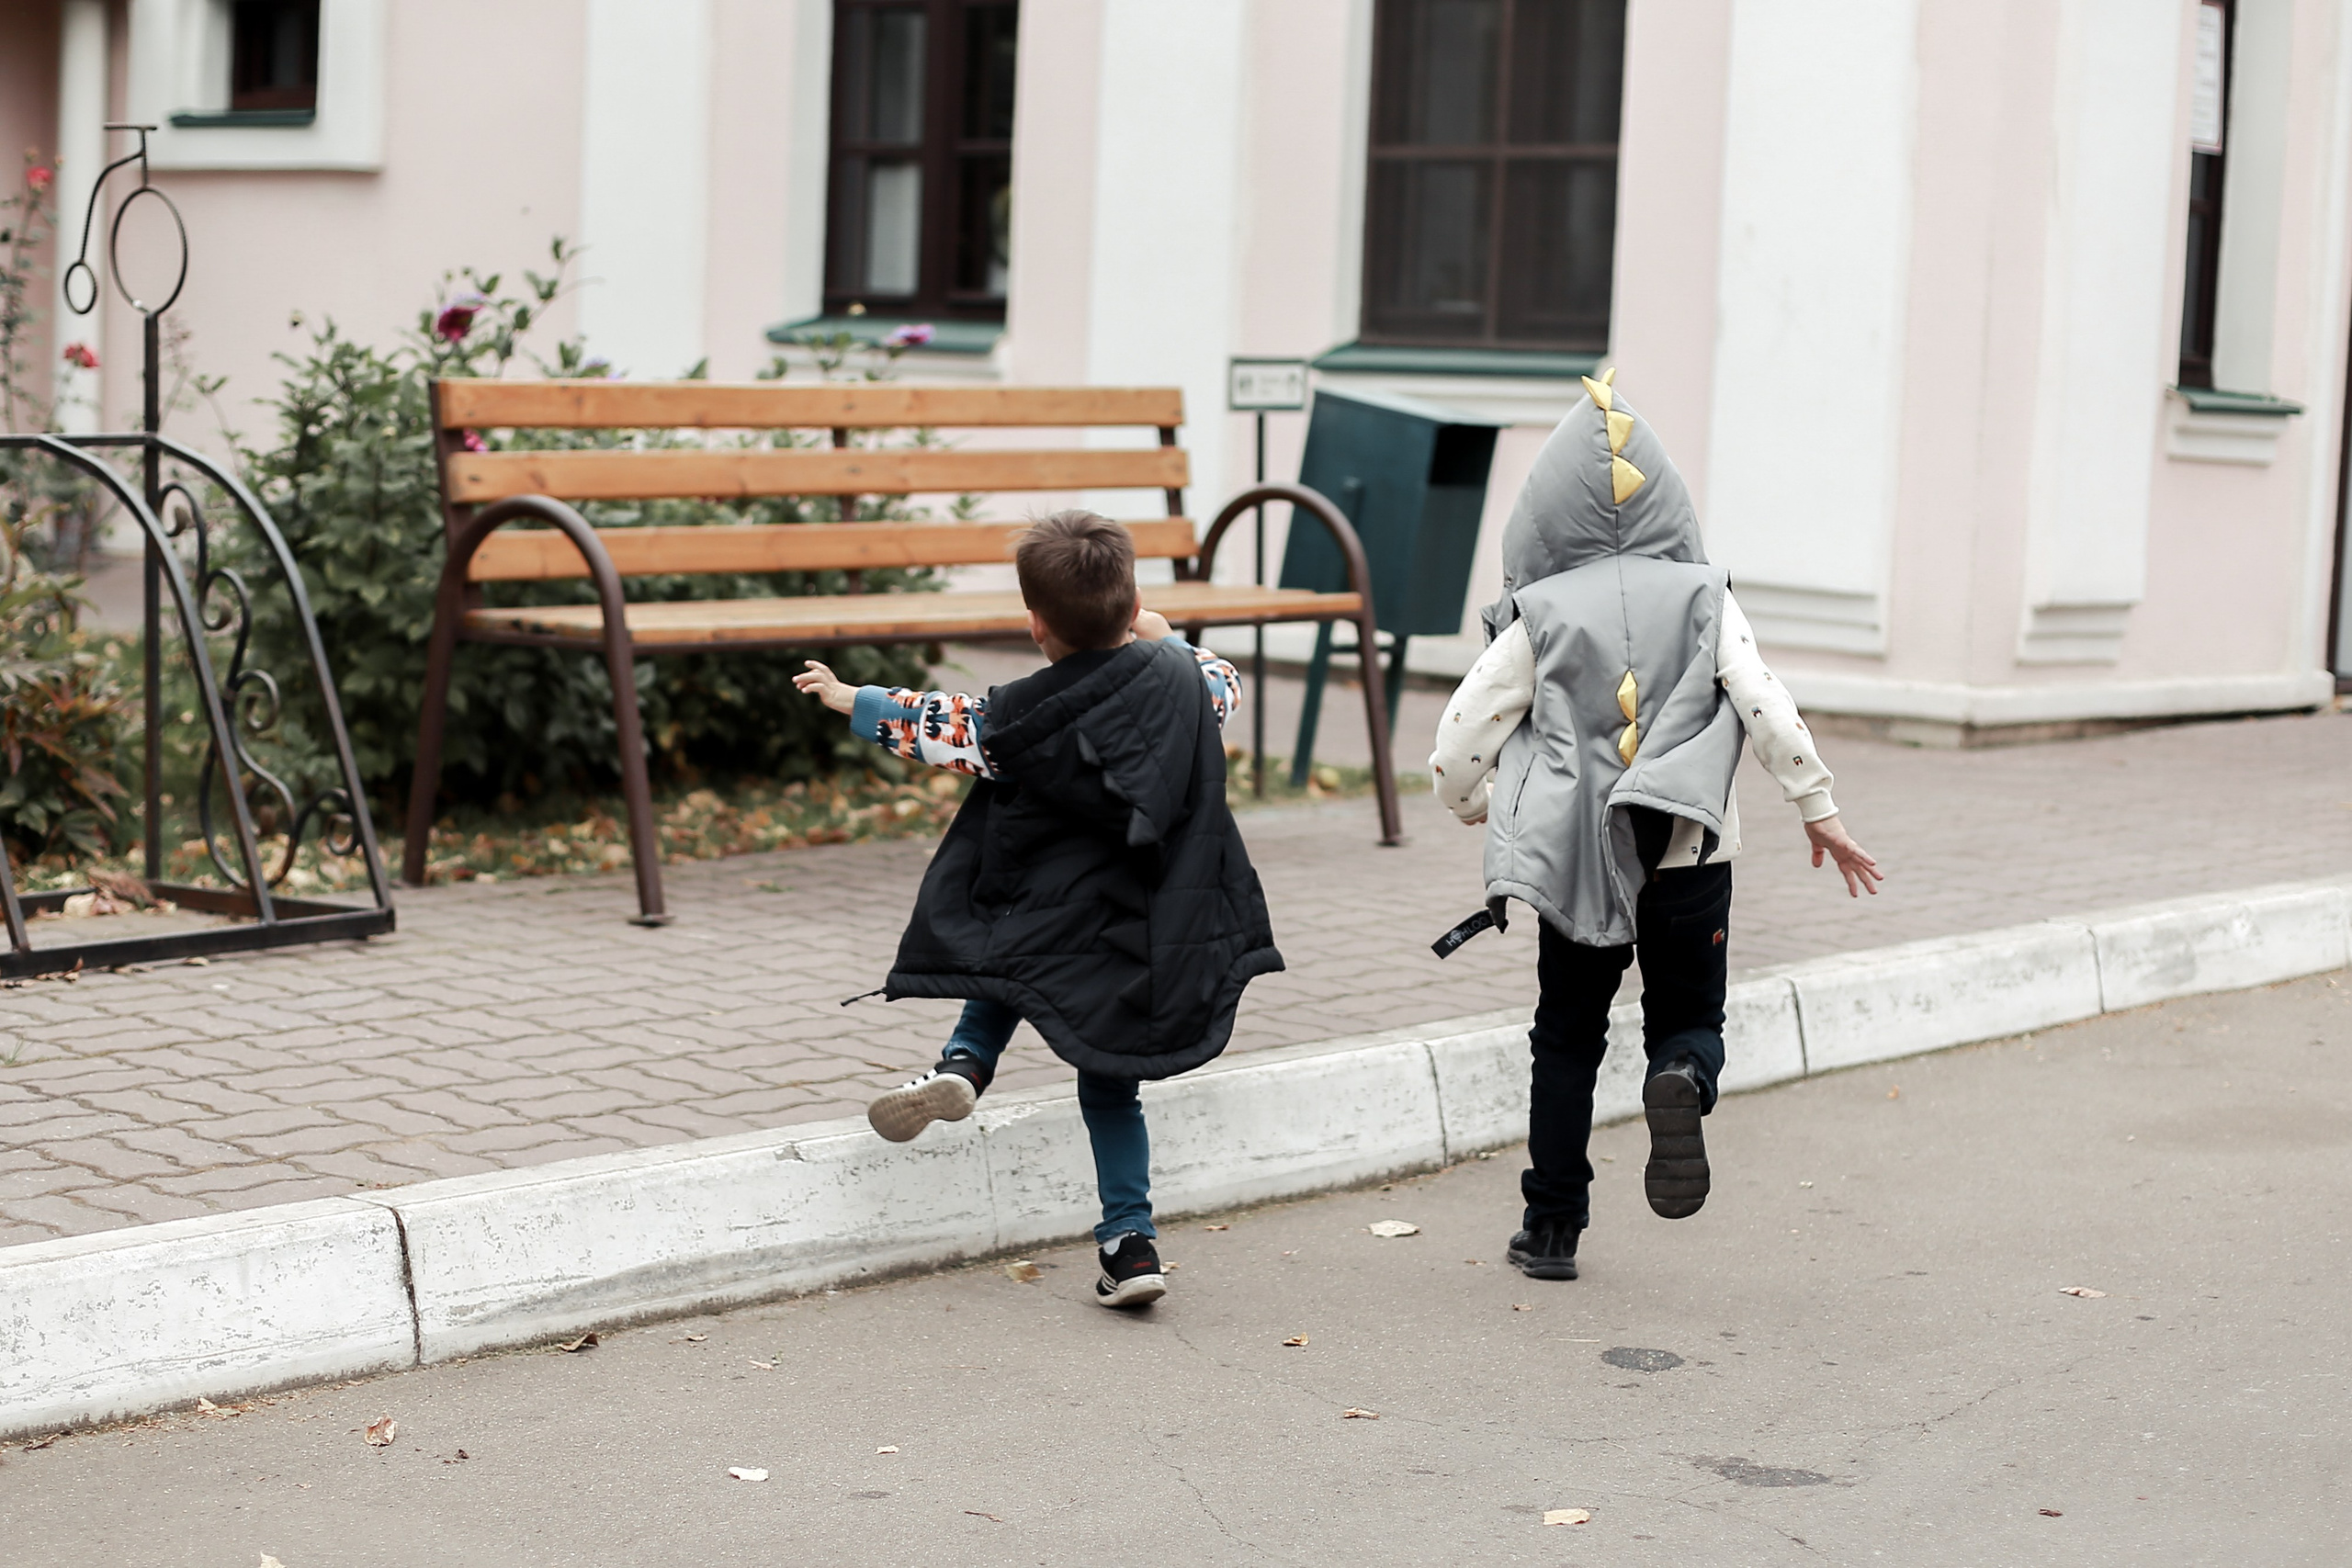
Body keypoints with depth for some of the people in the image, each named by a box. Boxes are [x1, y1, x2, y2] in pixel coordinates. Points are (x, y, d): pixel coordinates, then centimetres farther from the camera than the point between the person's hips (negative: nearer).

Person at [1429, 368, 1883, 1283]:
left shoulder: (1539, 614, -4)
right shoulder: (1703, 598, -2)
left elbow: (1465, 731, -3)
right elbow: (1768, 711, -8)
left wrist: (1471, 806, 18)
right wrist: (1820, 812, 1)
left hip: (1576, 857, 0)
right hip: (1690, 854, 0)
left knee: (1567, 1040, 14)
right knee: (1690, 1017, 15)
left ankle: (1551, 1227, 15)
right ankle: (1680, 1079, -22)